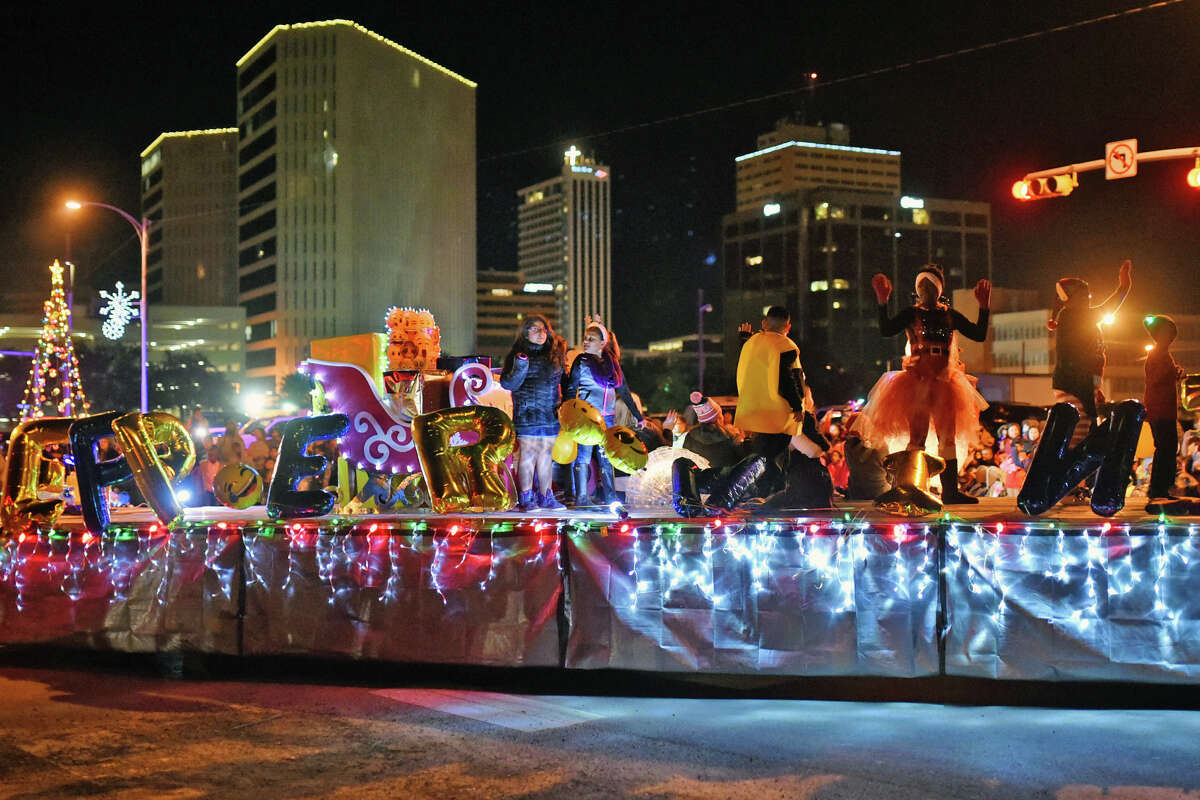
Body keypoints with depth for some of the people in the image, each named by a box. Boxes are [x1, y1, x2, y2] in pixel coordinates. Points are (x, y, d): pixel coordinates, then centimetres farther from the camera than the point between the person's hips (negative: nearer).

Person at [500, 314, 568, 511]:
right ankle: (526, 498, -2)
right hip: (527, 412, -4)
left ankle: (546, 496, 15)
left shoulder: (556, 353, 12)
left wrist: (561, 404, 15)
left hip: (550, 413, 4)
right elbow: (508, 384, -8)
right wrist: (520, 367, -21)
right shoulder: (518, 354, -2)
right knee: (528, 453, -6)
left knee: (546, 453, 8)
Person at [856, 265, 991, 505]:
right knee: (917, 435, -7)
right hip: (917, 381, -4)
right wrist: (882, 302, -20)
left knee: (948, 437, 4)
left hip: (944, 382, 4)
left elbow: (979, 334, 7)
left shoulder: (950, 316, 12)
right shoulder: (911, 314, 2)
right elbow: (886, 330, -13)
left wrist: (984, 306, 2)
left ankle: (950, 491, 8)